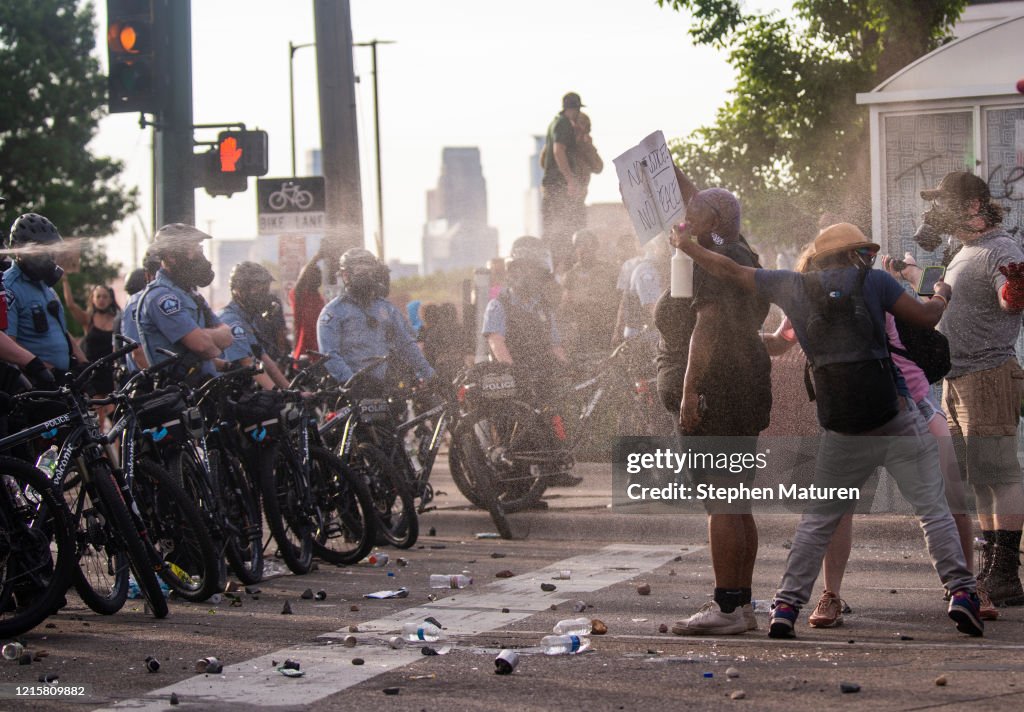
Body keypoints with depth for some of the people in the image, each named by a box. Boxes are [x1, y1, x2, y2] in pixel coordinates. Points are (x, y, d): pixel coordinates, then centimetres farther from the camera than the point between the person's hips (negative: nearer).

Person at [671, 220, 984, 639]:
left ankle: (786, 607, 8)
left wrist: (686, 246, 30)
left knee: (817, 520, 13)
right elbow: (926, 317, 4)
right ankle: (960, 592, -8)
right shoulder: (873, 281, 1)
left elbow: (731, 272, 15)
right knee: (933, 510, 2)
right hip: (896, 419, -3)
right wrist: (941, 296, 26)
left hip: (842, 431, 3)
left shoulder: (794, 287, 9)